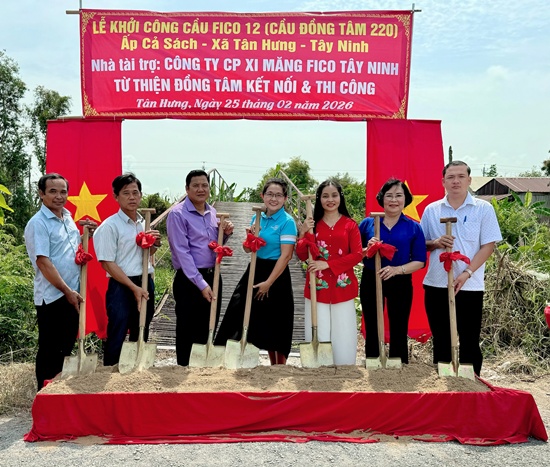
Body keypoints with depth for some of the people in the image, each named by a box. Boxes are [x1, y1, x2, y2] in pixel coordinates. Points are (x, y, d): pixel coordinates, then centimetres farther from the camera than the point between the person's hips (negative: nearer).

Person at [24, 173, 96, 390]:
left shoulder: (68, 217, 10)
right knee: (49, 349, 4)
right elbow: (43, 262, -19)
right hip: (52, 297, -7)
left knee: (66, 347, 17)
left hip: (73, 294, 8)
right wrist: (67, 291, -19)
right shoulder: (38, 223, -13)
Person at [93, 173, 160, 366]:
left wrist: (155, 244, 0)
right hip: (121, 287, -7)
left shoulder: (144, 223, 10)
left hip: (146, 284, 7)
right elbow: (107, 263, -14)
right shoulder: (109, 226, -11)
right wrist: (134, 288, -18)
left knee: (140, 336, 16)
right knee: (116, 337, 0)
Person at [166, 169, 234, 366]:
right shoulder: (178, 214, -12)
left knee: (209, 328, 15)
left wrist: (225, 233, -3)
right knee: (187, 331, 5)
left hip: (213, 277, 7)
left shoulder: (212, 212, 10)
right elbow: (182, 253, -17)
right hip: (189, 280, -7)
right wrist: (201, 284, -21)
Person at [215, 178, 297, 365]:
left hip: (276, 273, -6)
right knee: (262, 323, 10)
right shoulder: (257, 217, 7)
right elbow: (248, 249, 10)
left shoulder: (287, 222, -12)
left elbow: (286, 255, -17)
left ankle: (280, 366, 23)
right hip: (255, 269, 6)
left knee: (276, 324, 5)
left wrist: (268, 282, -18)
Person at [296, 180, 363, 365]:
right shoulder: (313, 224, 9)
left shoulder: (350, 224, 4)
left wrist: (328, 264, -13)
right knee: (318, 335, 1)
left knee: (343, 335, 2)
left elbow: (357, 254, -5)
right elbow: (302, 256, 4)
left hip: (342, 287, -1)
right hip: (318, 286, 1)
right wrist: (303, 234, -13)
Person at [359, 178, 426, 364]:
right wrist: (367, 250, -17)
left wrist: (398, 269, -19)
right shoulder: (367, 223, 2)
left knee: (398, 333, 8)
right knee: (372, 332, 10)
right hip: (371, 282, 1)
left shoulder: (414, 227, 0)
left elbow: (420, 261, -3)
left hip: (400, 283, -1)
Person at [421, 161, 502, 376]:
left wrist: (466, 273, -16)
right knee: (441, 341, 12)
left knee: (469, 342, 6)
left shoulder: (484, 209, -1)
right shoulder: (431, 210, 6)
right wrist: (435, 243, -12)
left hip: (469, 286, -2)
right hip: (436, 285, 2)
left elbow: (488, 246, -5)